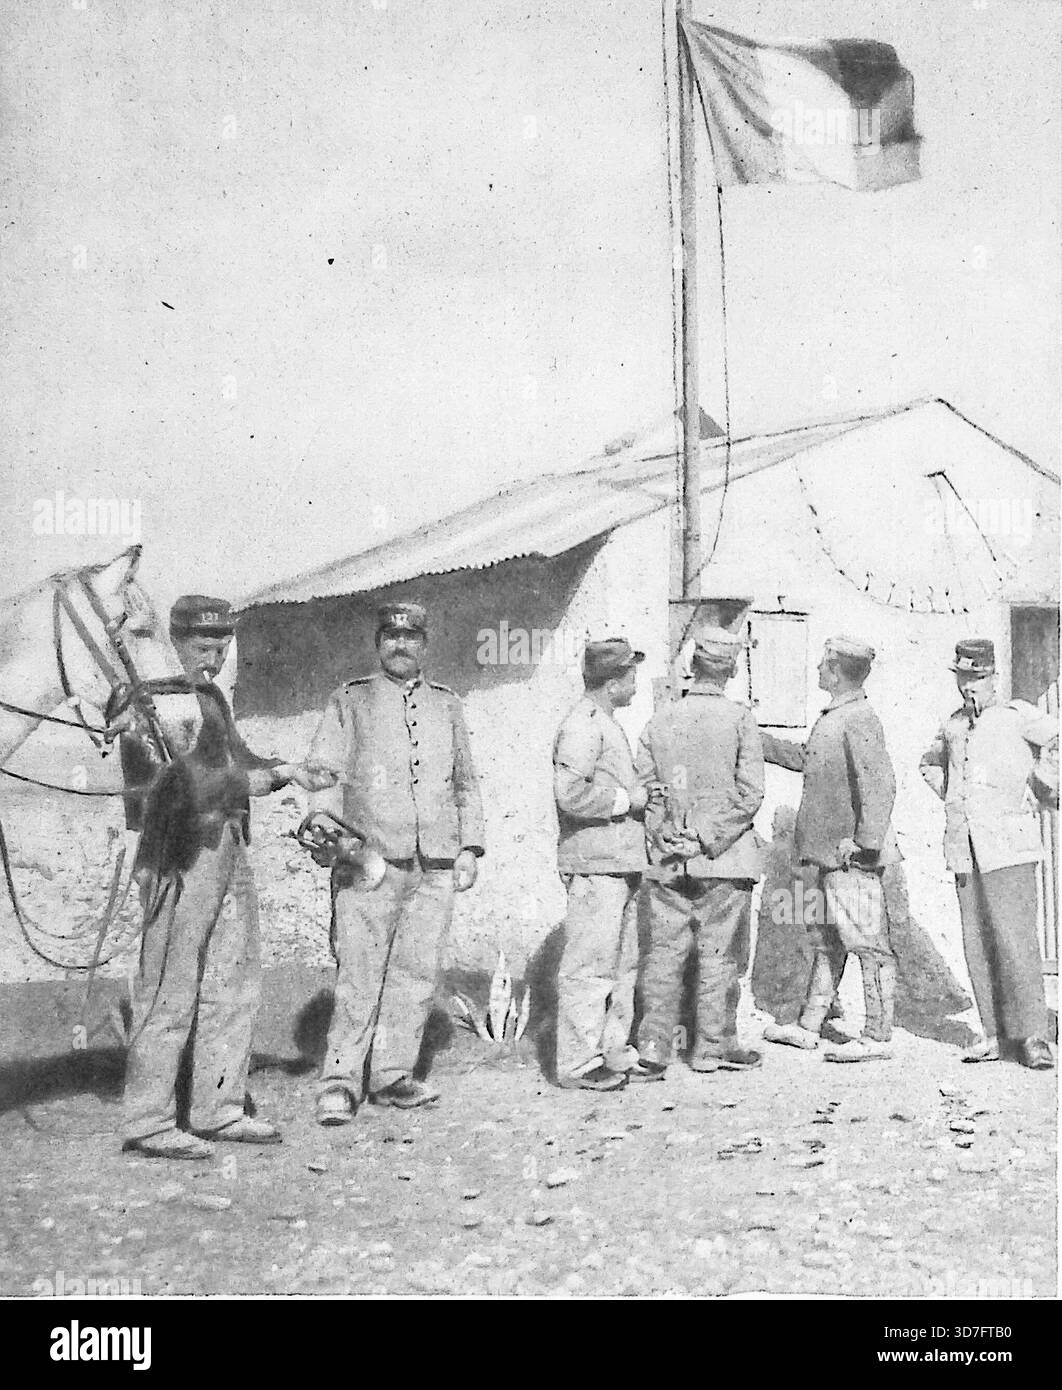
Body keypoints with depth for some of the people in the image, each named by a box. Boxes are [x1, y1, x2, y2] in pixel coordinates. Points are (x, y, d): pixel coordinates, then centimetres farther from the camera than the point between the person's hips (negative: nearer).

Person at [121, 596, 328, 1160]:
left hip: (228, 850, 9)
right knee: (170, 992, -5)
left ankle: (218, 1109, 21)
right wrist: (245, 783, -21)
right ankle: (147, 1123, 3)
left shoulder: (214, 697, 18)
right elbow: (164, 780, -21)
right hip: (180, 859, -9)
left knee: (234, 983, 12)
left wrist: (280, 768, 7)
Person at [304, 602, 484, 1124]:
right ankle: (340, 1081, 0)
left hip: (436, 865, 4)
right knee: (360, 972, -8)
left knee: (417, 971, 4)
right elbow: (322, 776, 2)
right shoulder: (350, 701, 8)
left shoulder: (447, 705, 17)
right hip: (370, 860, -3)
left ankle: (392, 1074, 14)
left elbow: (466, 782, 21)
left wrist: (469, 847, 13)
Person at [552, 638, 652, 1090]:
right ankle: (578, 1065, 1)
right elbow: (571, 795, -25)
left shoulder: (606, 724, 19)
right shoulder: (582, 726, -14)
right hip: (594, 865, -10)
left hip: (620, 864, 10)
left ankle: (613, 1052, 25)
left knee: (622, 963, 15)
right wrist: (626, 799, -15)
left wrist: (635, 796, 13)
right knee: (590, 965, -6)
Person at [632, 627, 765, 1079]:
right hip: (725, 858, -3)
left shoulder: (661, 718, 3)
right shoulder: (739, 719, -6)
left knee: (664, 951, 7)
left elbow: (640, 787, 0)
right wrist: (711, 838, -4)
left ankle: (653, 1048, 4)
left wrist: (662, 838, 2)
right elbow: (750, 794, -11)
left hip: (667, 858, 3)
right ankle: (712, 1046, 15)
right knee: (719, 954, 7)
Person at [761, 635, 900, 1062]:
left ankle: (877, 1038, 4)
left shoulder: (860, 722, -16)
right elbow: (805, 759, 31)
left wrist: (865, 842, -24)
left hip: (851, 855, -10)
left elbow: (881, 786, -24)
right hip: (821, 851, 10)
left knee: (869, 943, -2)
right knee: (825, 942, 16)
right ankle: (809, 1027, 25)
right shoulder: (830, 719, 14)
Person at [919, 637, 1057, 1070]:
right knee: (977, 943, 5)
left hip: (1007, 846, -6)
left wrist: (1043, 787, -5)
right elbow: (930, 763, 34)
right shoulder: (953, 726, 15)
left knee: (1015, 939, -10)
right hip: (965, 851, 6)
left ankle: (1032, 1036, -3)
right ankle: (996, 1033, 12)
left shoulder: (1016, 715, -3)